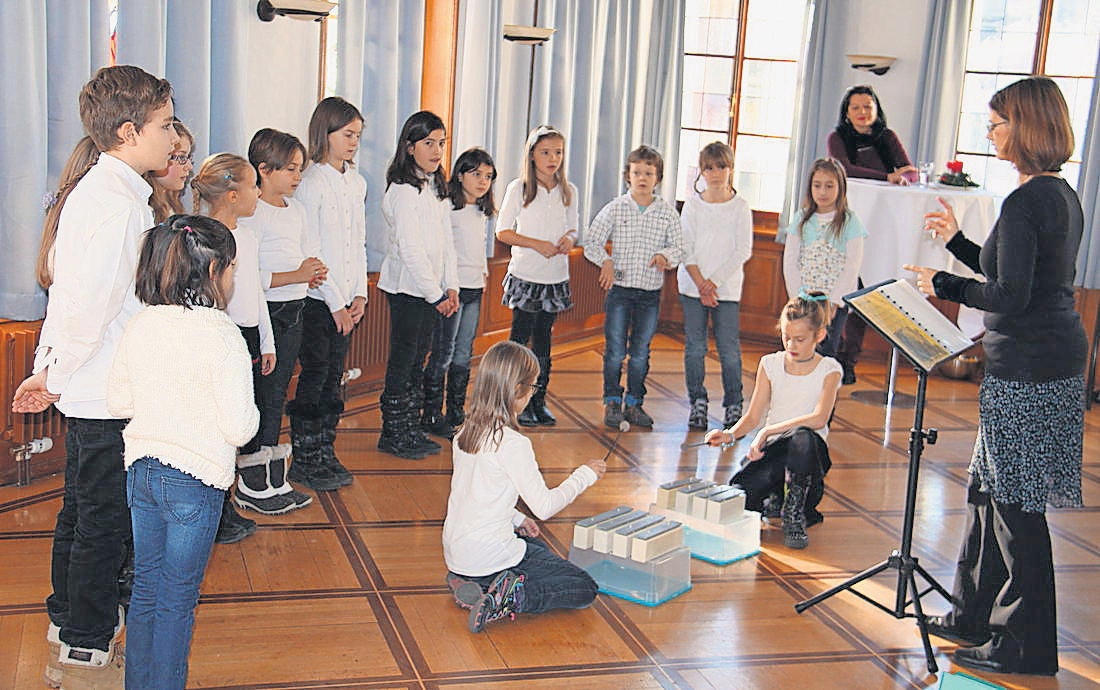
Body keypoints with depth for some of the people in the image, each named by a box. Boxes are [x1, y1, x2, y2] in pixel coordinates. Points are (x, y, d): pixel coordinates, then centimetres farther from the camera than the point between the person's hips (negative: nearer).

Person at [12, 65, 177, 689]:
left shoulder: (93, 187, 10)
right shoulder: (120, 200, -22)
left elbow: (67, 284, 12)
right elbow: (91, 304, -26)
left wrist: (49, 369, 13)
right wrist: (56, 376, -12)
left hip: (87, 389, 10)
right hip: (111, 393, -10)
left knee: (83, 508, 22)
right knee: (105, 519, 3)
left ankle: (70, 621, 40)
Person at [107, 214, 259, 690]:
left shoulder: (140, 326, -2)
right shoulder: (221, 334, -19)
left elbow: (118, 402, 7)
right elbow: (239, 428, -19)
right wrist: (250, 413, 1)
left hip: (140, 468, 5)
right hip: (195, 478, -5)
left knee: (145, 588, 19)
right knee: (177, 599, 9)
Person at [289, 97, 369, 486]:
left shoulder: (357, 183, 11)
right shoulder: (311, 183, -11)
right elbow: (310, 251, -13)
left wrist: (359, 295, 5)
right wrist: (336, 303, -12)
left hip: (346, 301, 7)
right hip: (317, 299, -7)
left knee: (333, 377, 11)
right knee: (313, 377, -1)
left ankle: (325, 454, 21)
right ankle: (303, 461, 10)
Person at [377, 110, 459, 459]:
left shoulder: (436, 187, 12)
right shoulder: (403, 191, -15)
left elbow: (446, 241, 15)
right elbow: (410, 250, -18)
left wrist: (451, 286, 7)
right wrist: (436, 294, -15)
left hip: (433, 290, 8)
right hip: (407, 289, -8)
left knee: (417, 362, 13)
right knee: (402, 362, 0)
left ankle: (412, 430, 22)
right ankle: (392, 435, 10)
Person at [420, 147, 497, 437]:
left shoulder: (482, 211, 14)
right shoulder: (448, 207, -12)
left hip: (474, 288, 8)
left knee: (464, 354, 13)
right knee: (443, 353, -3)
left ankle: (457, 412, 22)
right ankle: (431, 414, 6)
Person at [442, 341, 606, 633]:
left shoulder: (465, 433, 2)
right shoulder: (513, 444, -21)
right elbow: (544, 506, -17)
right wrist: (585, 475, -5)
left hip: (455, 552, 8)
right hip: (489, 555, -8)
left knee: (536, 547, 35)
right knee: (584, 589, 4)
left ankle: (469, 582, 12)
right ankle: (507, 599, -12)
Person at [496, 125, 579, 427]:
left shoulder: (569, 191, 6)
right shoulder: (519, 188, -5)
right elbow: (503, 232, -6)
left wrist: (569, 240, -7)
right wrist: (537, 244, -16)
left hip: (556, 277, 4)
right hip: (525, 275, -4)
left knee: (543, 339, 11)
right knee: (520, 338, 0)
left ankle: (538, 400, 19)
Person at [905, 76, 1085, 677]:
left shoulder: (1026, 202, -18)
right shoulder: (1063, 195, 12)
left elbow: (1009, 297, -22)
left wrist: (944, 285, -9)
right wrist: (957, 242, 19)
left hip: (1027, 373, -10)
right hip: (1057, 363, 10)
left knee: (1016, 505, -1)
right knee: (987, 489, 19)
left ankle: (1024, 649, 11)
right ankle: (974, 617, 31)